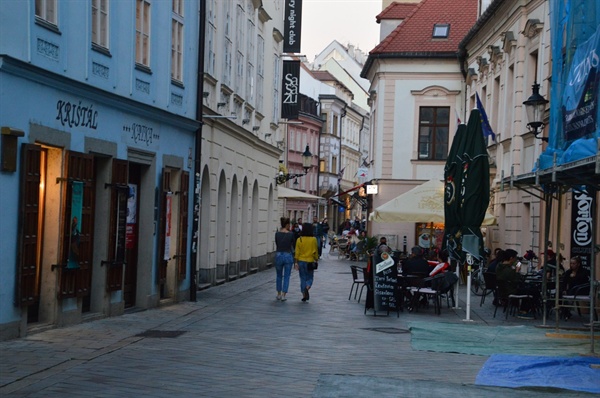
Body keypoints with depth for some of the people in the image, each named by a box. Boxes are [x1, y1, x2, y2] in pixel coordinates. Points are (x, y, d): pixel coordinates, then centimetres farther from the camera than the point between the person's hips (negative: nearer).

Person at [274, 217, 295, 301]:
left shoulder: (277, 233, -1)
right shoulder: (291, 234, -9)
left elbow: (276, 245, 9)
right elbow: (294, 245, 2)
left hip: (278, 255, 3)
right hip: (288, 256, -3)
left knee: (279, 276, 18)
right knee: (286, 277, 6)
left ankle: (279, 294, 25)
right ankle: (283, 295, 0)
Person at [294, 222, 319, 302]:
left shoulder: (299, 239, -4)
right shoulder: (313, 239, -8)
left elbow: (297, 252, -4)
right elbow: (315, 251, -2)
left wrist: (296, 262, 1)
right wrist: (316, 259, 12)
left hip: (301, 261, 1)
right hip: (310, 261, -1)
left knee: (303, 278, 10)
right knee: (310, 278, 11)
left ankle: (304, 295, 8)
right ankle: (307, 288, -18)